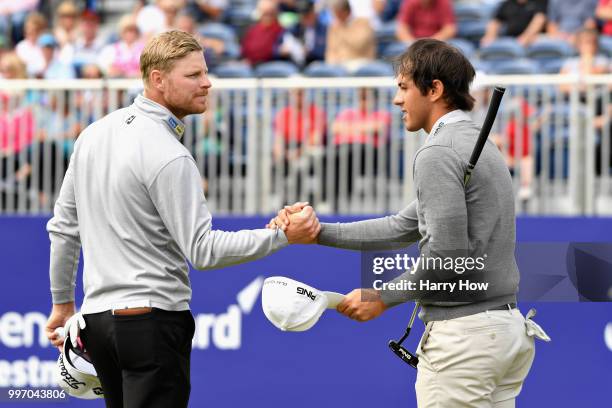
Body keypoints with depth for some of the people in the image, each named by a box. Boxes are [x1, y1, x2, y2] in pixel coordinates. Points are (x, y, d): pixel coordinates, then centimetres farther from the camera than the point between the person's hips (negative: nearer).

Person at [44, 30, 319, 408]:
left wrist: (63, 302, 25)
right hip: (152, 317, -8)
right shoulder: (168, 156, -15)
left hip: (96, 316, 8)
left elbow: (63, 227, 16)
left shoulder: (95, 133, 10)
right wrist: (283, 235, -16)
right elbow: (203, 250, -17)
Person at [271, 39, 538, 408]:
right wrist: (318, 232, 11)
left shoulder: (438, 153, -14)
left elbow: (447, 255, -21)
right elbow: (404, 229, 17)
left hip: (462, 336, -9)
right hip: (506, 326, 9)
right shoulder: (481, 144, 18)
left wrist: (384, 297, -9)